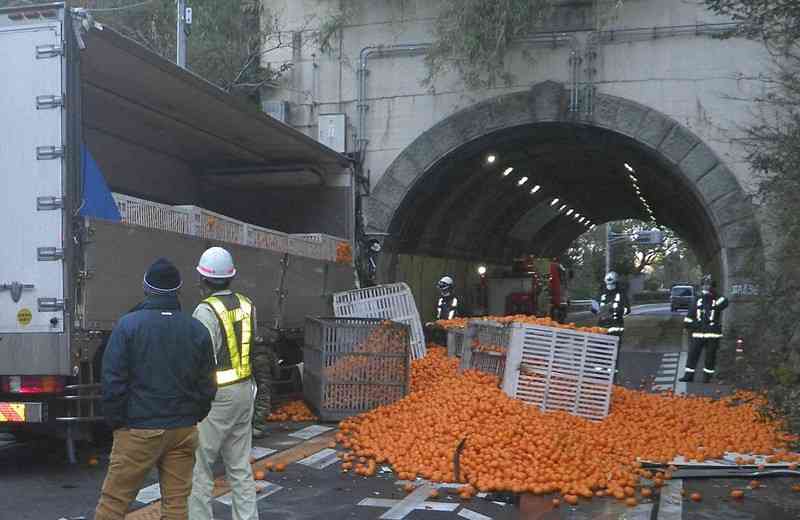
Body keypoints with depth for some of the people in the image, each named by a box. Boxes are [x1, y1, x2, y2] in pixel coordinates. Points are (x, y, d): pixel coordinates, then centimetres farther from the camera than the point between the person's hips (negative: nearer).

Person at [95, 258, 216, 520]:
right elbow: (207, 385, 6)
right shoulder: (198, 330, 3)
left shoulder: (128, 324, -8)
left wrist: (115, 422, 3)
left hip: (138, 430, -3)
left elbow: (113, 381, -9)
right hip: (183, 430, 3)